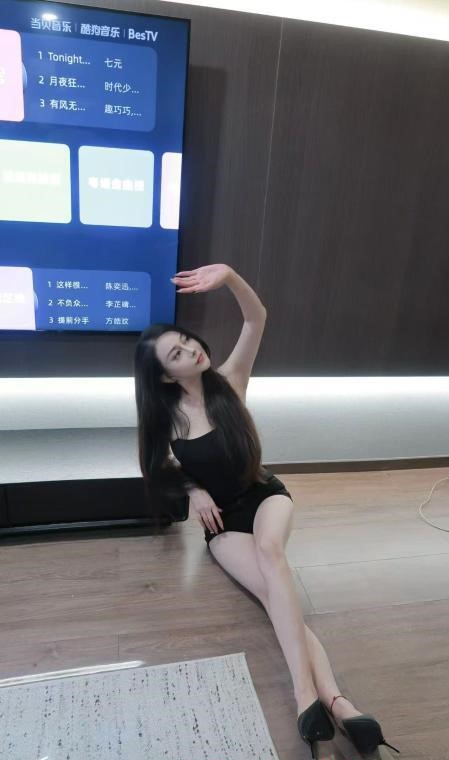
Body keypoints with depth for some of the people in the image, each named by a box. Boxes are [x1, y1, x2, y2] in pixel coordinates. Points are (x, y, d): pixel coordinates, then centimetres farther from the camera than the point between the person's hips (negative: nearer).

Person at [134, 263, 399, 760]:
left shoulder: (228, 383, -10)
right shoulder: (165, 417, -8)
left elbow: (257, 320, -23)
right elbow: (167, 468, 10)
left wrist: (228, 276, -42)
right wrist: (195, 490, -11)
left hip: (264, 494, -1)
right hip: (222, 518, 1)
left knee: (269, 550, -36)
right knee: (274, 595, -24)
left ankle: (307, 695, -40)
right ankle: (333, 700, -32)